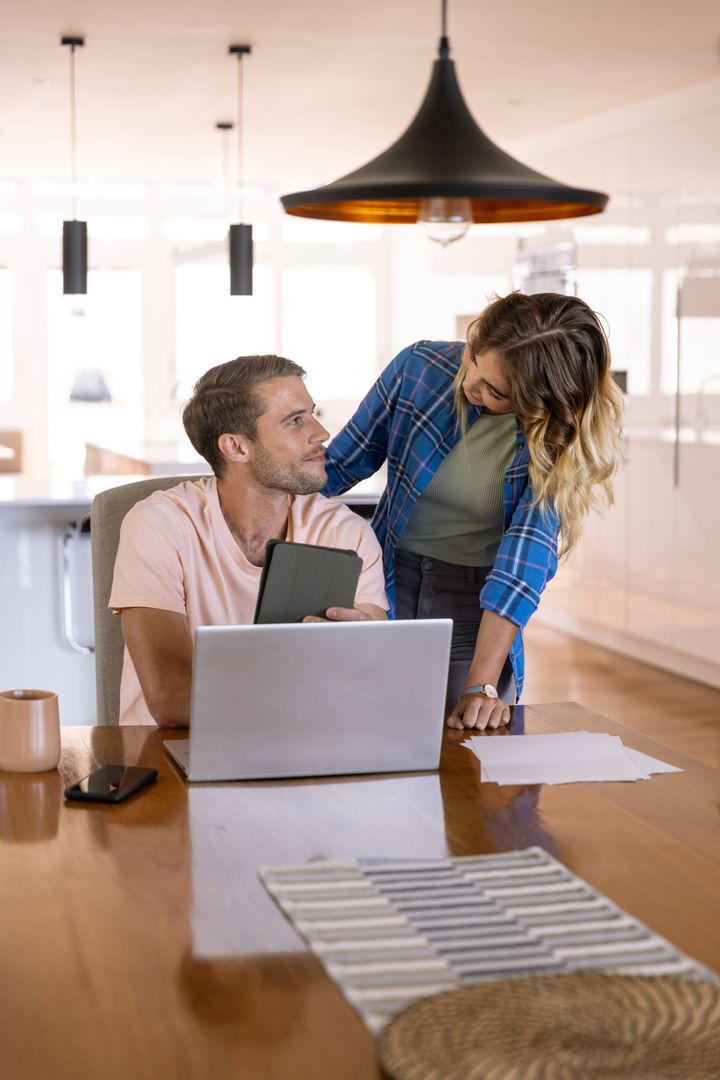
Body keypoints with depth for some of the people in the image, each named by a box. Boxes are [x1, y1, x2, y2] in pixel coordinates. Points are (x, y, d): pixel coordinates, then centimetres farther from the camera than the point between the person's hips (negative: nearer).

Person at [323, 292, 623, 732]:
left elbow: (528, 552, -26)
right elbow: (343, 462, -1)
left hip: (478, 609, -1)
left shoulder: (560, 435, -18)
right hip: (390, 580, 1)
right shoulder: (420, 367, -14)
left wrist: (483, 686, -34)